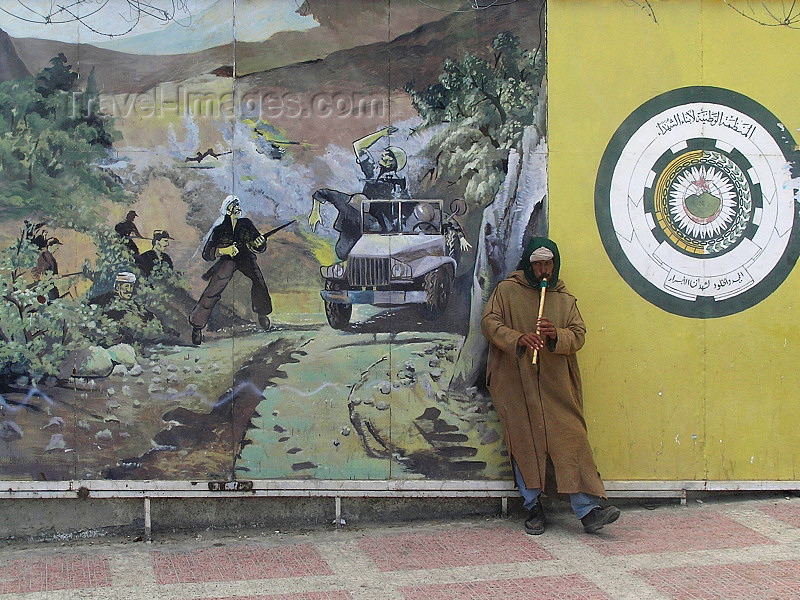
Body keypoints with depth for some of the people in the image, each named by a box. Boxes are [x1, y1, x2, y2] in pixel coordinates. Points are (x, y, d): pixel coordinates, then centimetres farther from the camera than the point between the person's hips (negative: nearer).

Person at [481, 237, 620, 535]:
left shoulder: (565, 298, 14)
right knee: (525, 443, -1)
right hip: (516, 383, -2)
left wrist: (556, 336, -15)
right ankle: (533, 508, 11)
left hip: (556, 385, 2)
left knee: (571, 439, -7)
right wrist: (518, 338, -20)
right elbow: (489, 322, -3)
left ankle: (588, 510, -9)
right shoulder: (506, 290, 7)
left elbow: (578, 335, 8)